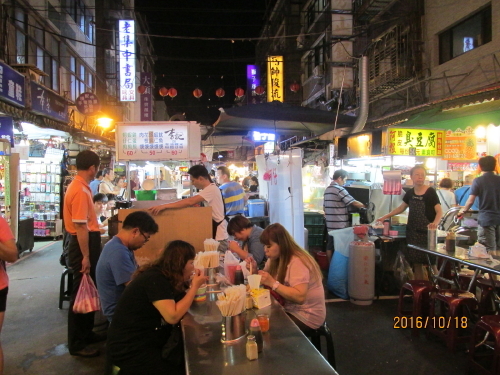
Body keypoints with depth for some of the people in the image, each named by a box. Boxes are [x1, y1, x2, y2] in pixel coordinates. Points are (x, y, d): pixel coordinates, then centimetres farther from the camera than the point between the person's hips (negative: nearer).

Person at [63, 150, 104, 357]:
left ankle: (86, 333, 33)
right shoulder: (80, 190, -21)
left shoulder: (80, 186, 12)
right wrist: (85, 256, -24)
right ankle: (76, 344, 10)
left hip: (88, 242, 11)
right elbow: (80, 226, -25)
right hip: (83, 244, -11)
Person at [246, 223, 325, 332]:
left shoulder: (297, 262, -22)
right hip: (288, 309, 8)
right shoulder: (276, 259, 6)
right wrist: (255, 269, -5)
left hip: (306, 316, -8)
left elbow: (300, 297, -31)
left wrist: (273, 283, -32)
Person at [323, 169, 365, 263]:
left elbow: (324, 208, 17)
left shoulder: (327, 189, 12)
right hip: (339, 225, -8)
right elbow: (354, 203, -13)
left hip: (330, 224, 8)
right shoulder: (340, 190, -13)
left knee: (330, 246, 11)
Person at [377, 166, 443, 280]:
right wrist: (385, 217, 14)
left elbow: (439, 211, -12)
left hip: (426, 232, -5)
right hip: (413, 232, 5)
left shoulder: (430, 192, -7)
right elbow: (401, 208, 20)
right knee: (416, 263, 10)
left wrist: (435, 223, -32)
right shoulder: (410, 193, 8)